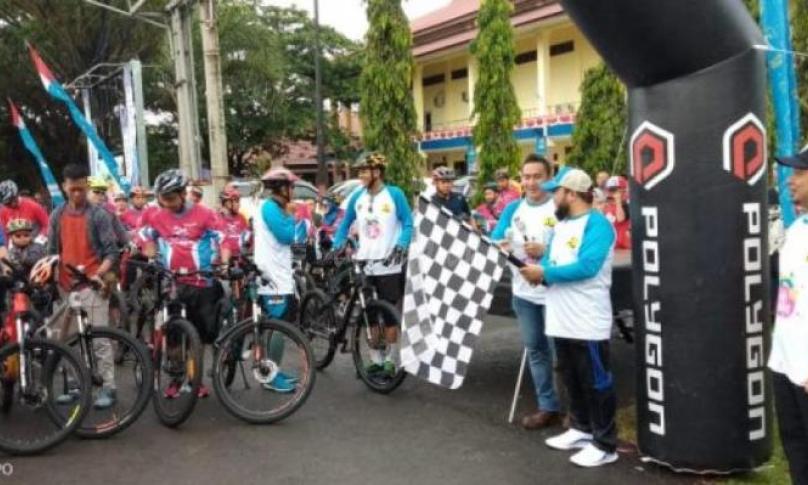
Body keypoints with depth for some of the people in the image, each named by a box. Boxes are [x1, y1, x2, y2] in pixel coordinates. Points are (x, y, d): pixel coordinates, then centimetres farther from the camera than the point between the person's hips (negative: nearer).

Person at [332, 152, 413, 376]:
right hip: (364, 266, 4)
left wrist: (400, 246, -22)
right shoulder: (357, 197, 6)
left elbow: (408, 224, -6)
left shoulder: (395, 194, -5)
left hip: (389, 266, -4)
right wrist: (337, 246, 2)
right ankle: (376, 359, 20)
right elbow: (345, 224, 14)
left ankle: (391, 360, 13)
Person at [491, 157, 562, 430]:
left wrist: (546, 251, -24)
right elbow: (495, 242, 7)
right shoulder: (513, 209, 8)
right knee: (535, 349, 13)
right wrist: (501, 248, -15)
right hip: (523, 292, 6)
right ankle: (548, 407, 24)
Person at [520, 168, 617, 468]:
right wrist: (537, 272, -8)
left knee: (596, 381, 0)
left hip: (589, 322, -9)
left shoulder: (597, 224, -14)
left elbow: (587, 266, -25)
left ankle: (605, 445, 10)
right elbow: (550, 259, 15)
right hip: (562, 320, 9)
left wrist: (545, 273, -21)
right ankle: (581, 429, 33)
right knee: (570, 378, 18)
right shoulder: (561, 225, 15)